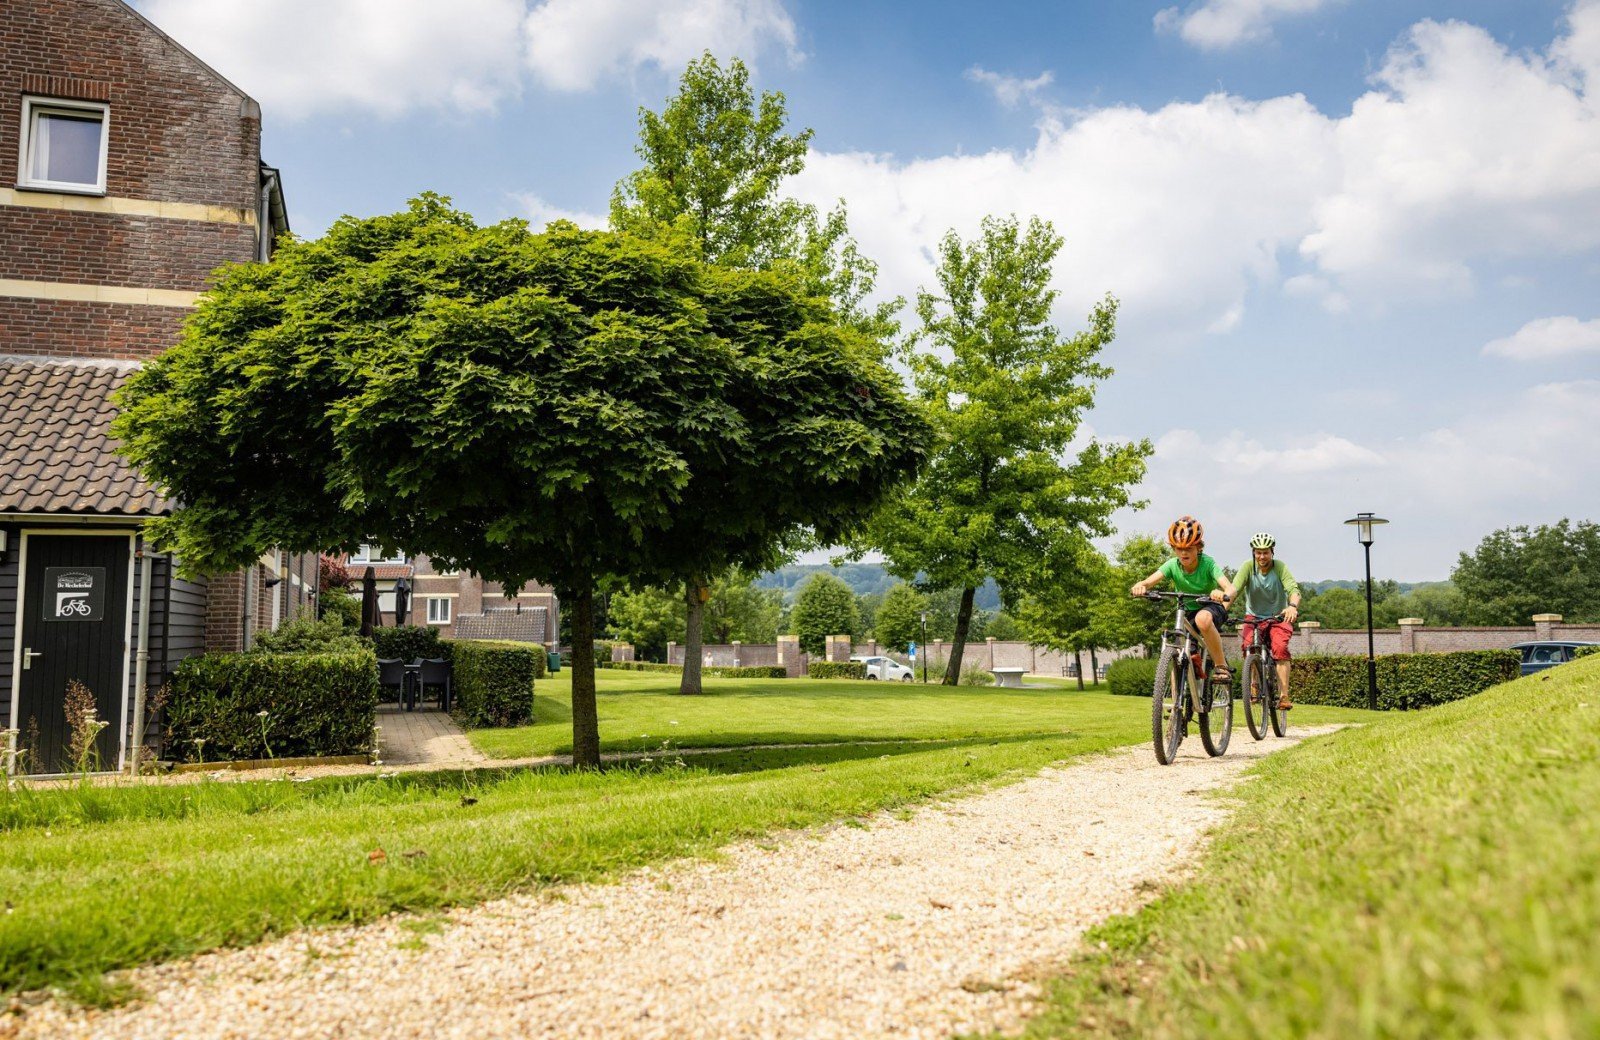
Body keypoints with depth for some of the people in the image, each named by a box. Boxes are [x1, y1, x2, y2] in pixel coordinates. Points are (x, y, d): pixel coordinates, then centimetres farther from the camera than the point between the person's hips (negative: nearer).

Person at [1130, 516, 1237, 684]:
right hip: (1187, 614, 4)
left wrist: (1224, 594, -58)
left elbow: (1230, 587, -33)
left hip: (1212, 608, -4)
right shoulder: (1172, 565, -14)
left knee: (1202, 618, -39)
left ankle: (1221, 666, -24)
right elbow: (1149, 581, -26)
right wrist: (1139, 587, -51)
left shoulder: (1207, 563, -21)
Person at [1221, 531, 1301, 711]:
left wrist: (1293, 606, -48)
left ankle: (1284, 696, -25)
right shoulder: (1248, 566, -11)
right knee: (1247, 644, -27)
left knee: (1280, 648, -27)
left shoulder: (1280, 567, -13)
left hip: (1278, 618, -1)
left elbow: (1293, 589, -26)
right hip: (1254, 617, 1)